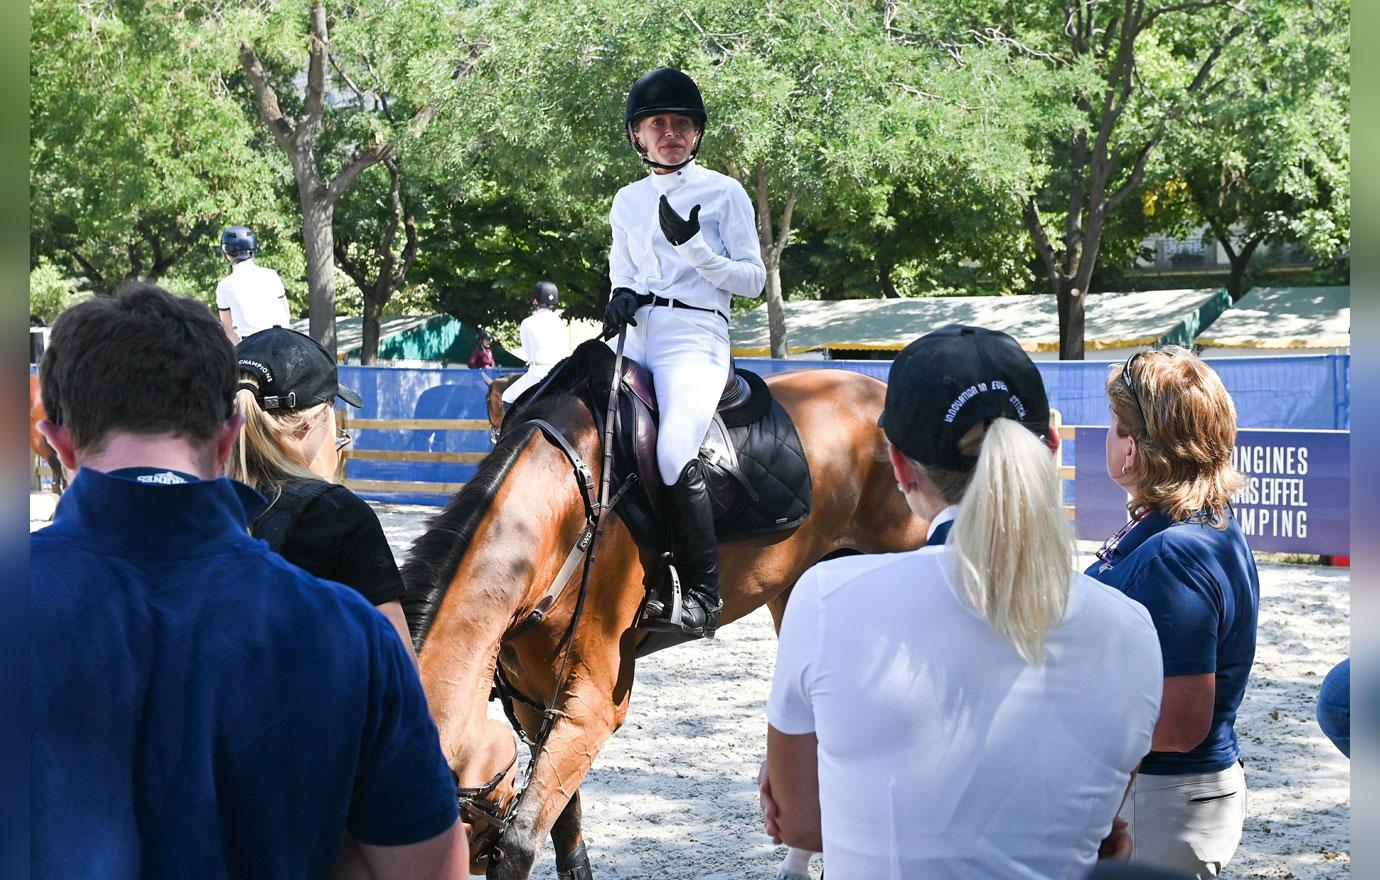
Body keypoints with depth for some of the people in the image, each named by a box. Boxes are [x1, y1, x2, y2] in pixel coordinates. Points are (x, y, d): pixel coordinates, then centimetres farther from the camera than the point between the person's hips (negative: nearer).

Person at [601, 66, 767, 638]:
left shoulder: (724, 193, 4)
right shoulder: (627, 202, 18)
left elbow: (753, 279, 1)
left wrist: (692, 245, -13)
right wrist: (621, 295, 2)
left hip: (694, 335, -6)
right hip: (634, 337, 6)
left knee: (675, 451, -31)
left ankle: (703, 599, -24)